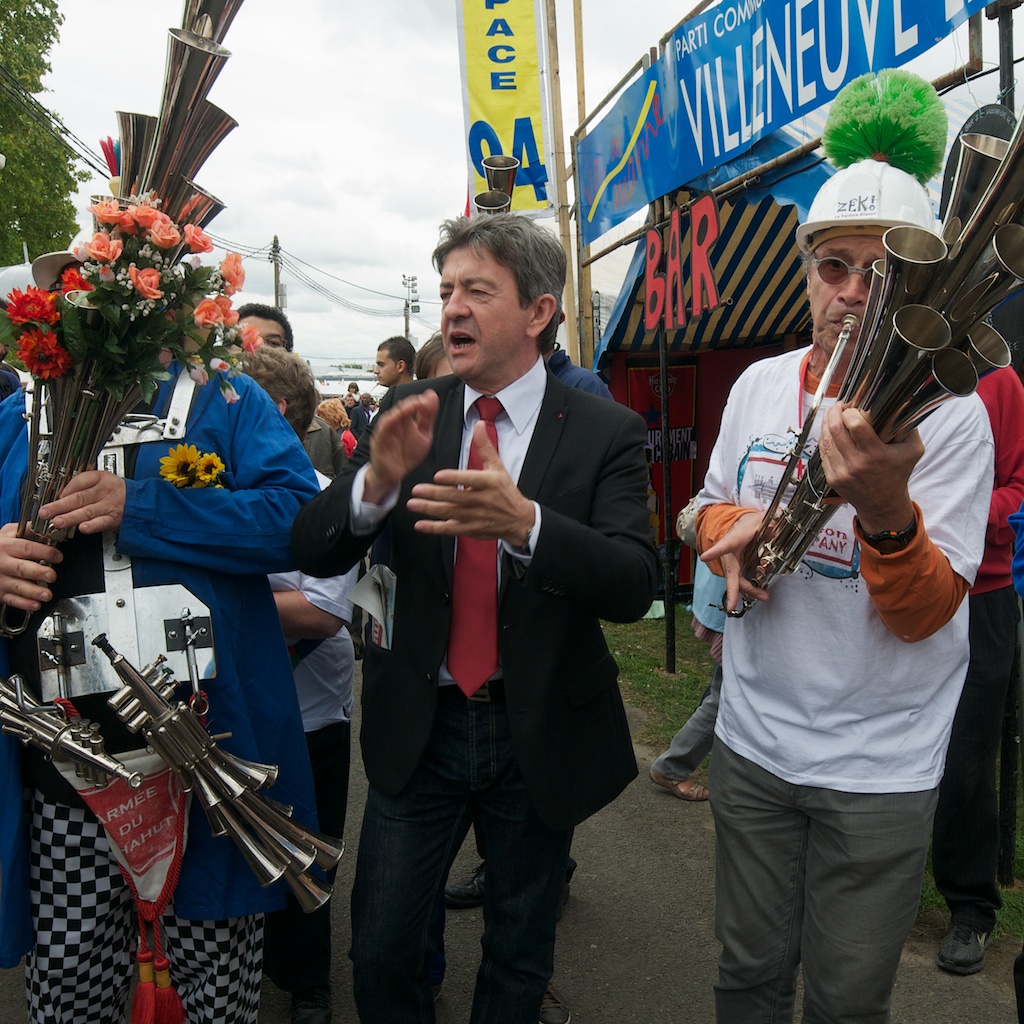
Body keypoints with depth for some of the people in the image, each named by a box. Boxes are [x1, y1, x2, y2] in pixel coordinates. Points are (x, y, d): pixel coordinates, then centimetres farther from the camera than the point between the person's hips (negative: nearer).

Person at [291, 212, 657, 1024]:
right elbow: (314, 552, -7)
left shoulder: (606, 432, -10)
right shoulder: (408, 414, -2)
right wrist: (377, 479, -28)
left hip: (541, 735, -1)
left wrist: (524, 521, -39)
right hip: (418, 726, 2)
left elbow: (634, 586, -21)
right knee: (379, 952, 12)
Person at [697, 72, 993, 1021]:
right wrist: (735, 530, -10)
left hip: (878, 771, -3)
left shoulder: (949, 414, -13)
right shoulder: (757, 385, 1)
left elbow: (927, 613, -18)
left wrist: (885, 508, -38)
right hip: (751, 741, 4)